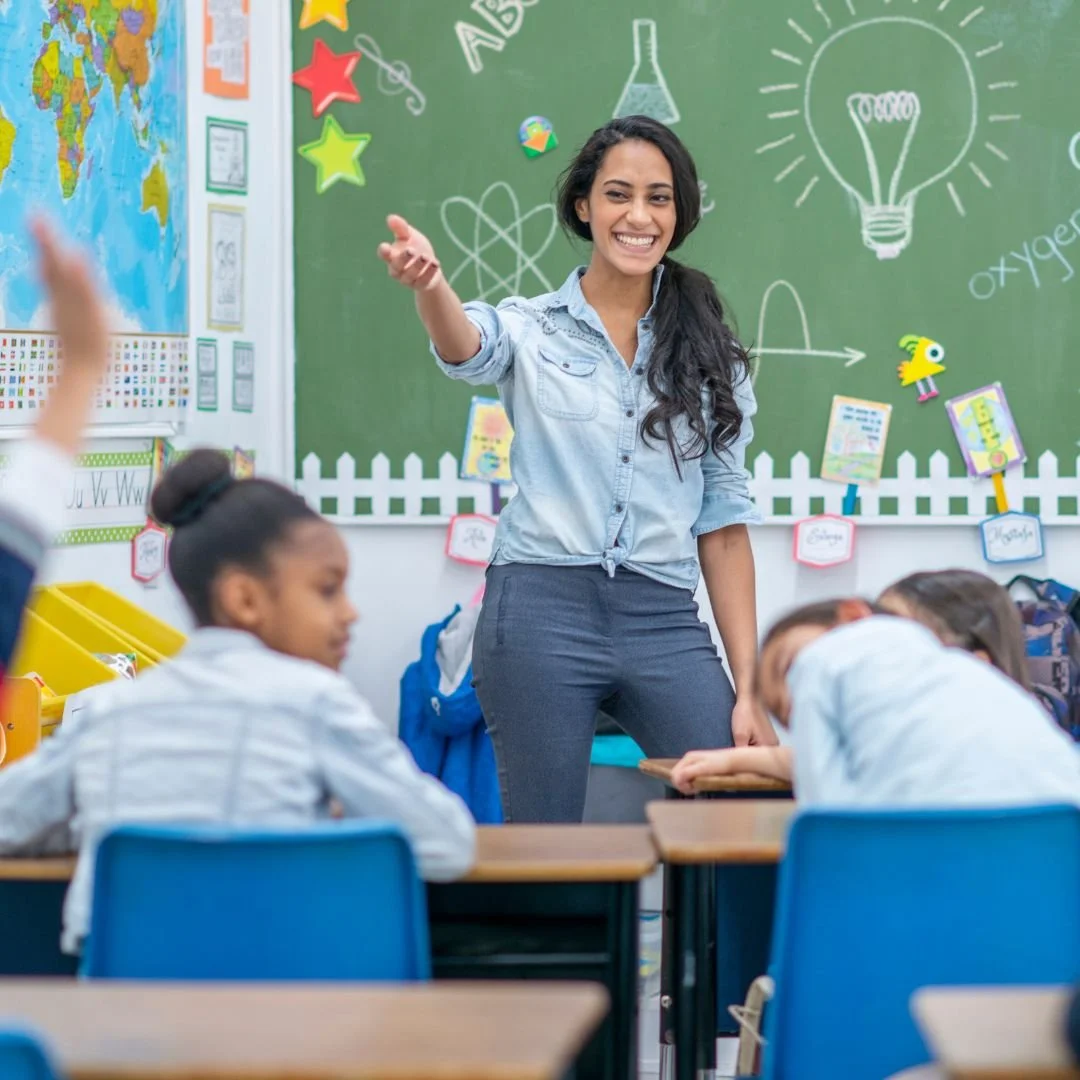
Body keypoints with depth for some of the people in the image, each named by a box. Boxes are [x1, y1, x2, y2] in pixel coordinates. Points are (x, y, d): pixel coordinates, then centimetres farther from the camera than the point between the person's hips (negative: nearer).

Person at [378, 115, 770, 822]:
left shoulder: (708, 354, 11)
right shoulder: (532, 329, 4)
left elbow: (723, 522, 11)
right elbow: (467, 349, -20)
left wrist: (750, 686, 5)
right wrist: (430, 285, -44)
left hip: (666, 624, 2)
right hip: (543, 611, -2)